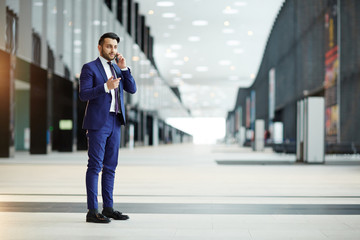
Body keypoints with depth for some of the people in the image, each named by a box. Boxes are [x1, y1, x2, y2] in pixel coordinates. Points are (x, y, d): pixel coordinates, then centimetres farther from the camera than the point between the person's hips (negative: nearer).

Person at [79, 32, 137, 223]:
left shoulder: (117, 69, 18)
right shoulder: (89, 68, -2)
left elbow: (132, 89, 7)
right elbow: (83, 95, -12)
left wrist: (124, 68, -3)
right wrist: (106, 87, -23)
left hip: (114, 123, 7)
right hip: (97, 123, -7)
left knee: (110, 166, 9)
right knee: (95, 166, -6)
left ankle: (108, 208, 15)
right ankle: (92, 211, -4)